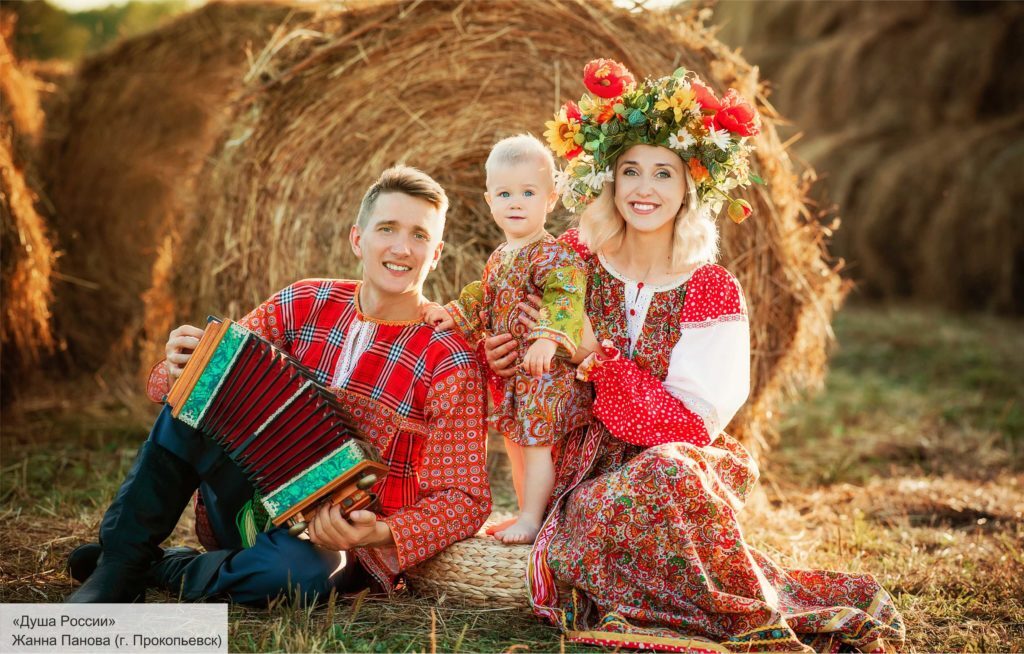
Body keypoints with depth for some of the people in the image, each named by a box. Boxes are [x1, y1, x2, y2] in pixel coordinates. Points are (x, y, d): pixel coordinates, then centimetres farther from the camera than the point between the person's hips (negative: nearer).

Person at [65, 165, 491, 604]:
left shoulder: (449, 361, -12)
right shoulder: (303, 305, 0)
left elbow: (465, 499, -14)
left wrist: (381, 534, -33)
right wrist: (178, 369, -21)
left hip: (342, 546, -3)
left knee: (299, 569, -38)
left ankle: (154, 570, -12)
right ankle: (120, 562, -13)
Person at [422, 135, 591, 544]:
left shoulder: (552, 255, -17)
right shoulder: (500, 257, 11)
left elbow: (565, 297, -30)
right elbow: (483, 298, 23)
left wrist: (548, 337, -44)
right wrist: (452, 314, 7)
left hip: (545, 369, -10)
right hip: (508, 369, 10)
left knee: (536, 441, -5)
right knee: (516, 441, 17)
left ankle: (532, 519, 4)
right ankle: (527, 514, 30)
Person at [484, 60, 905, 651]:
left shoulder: (712, 289, -3)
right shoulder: (577, 259, 4)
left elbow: (692, 424, -13)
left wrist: (596, 355, -19)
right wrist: (503, 360, -8)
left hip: (689, 463, -1)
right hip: (590, 471, 2)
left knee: (667, 470, -37)